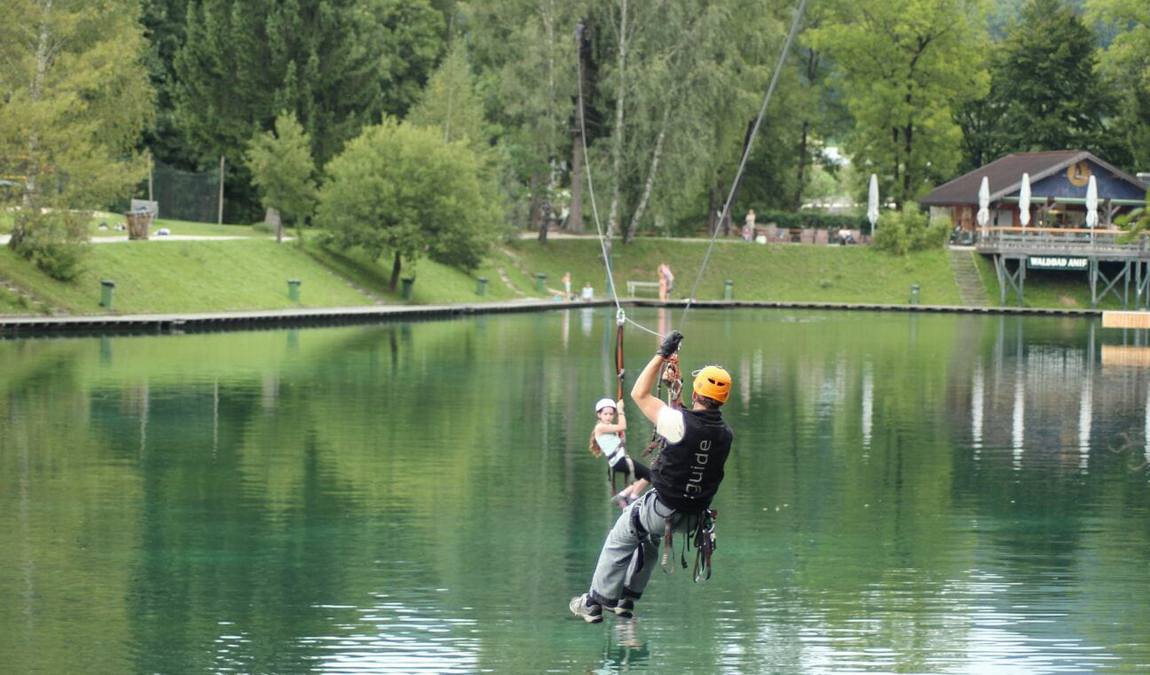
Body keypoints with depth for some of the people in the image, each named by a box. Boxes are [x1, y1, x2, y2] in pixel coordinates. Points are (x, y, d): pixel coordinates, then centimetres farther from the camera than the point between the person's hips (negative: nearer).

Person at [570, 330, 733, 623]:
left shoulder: (682, 423, -23)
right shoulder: (726, 435, -7)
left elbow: (639, 394, -14)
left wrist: (662, 354, -10)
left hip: (664, 510, -6)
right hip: (694, 516, 6)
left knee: (620, 540, 18)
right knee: (650, 535, 33)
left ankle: (595, 603, 21)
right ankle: (627, 599, 38)